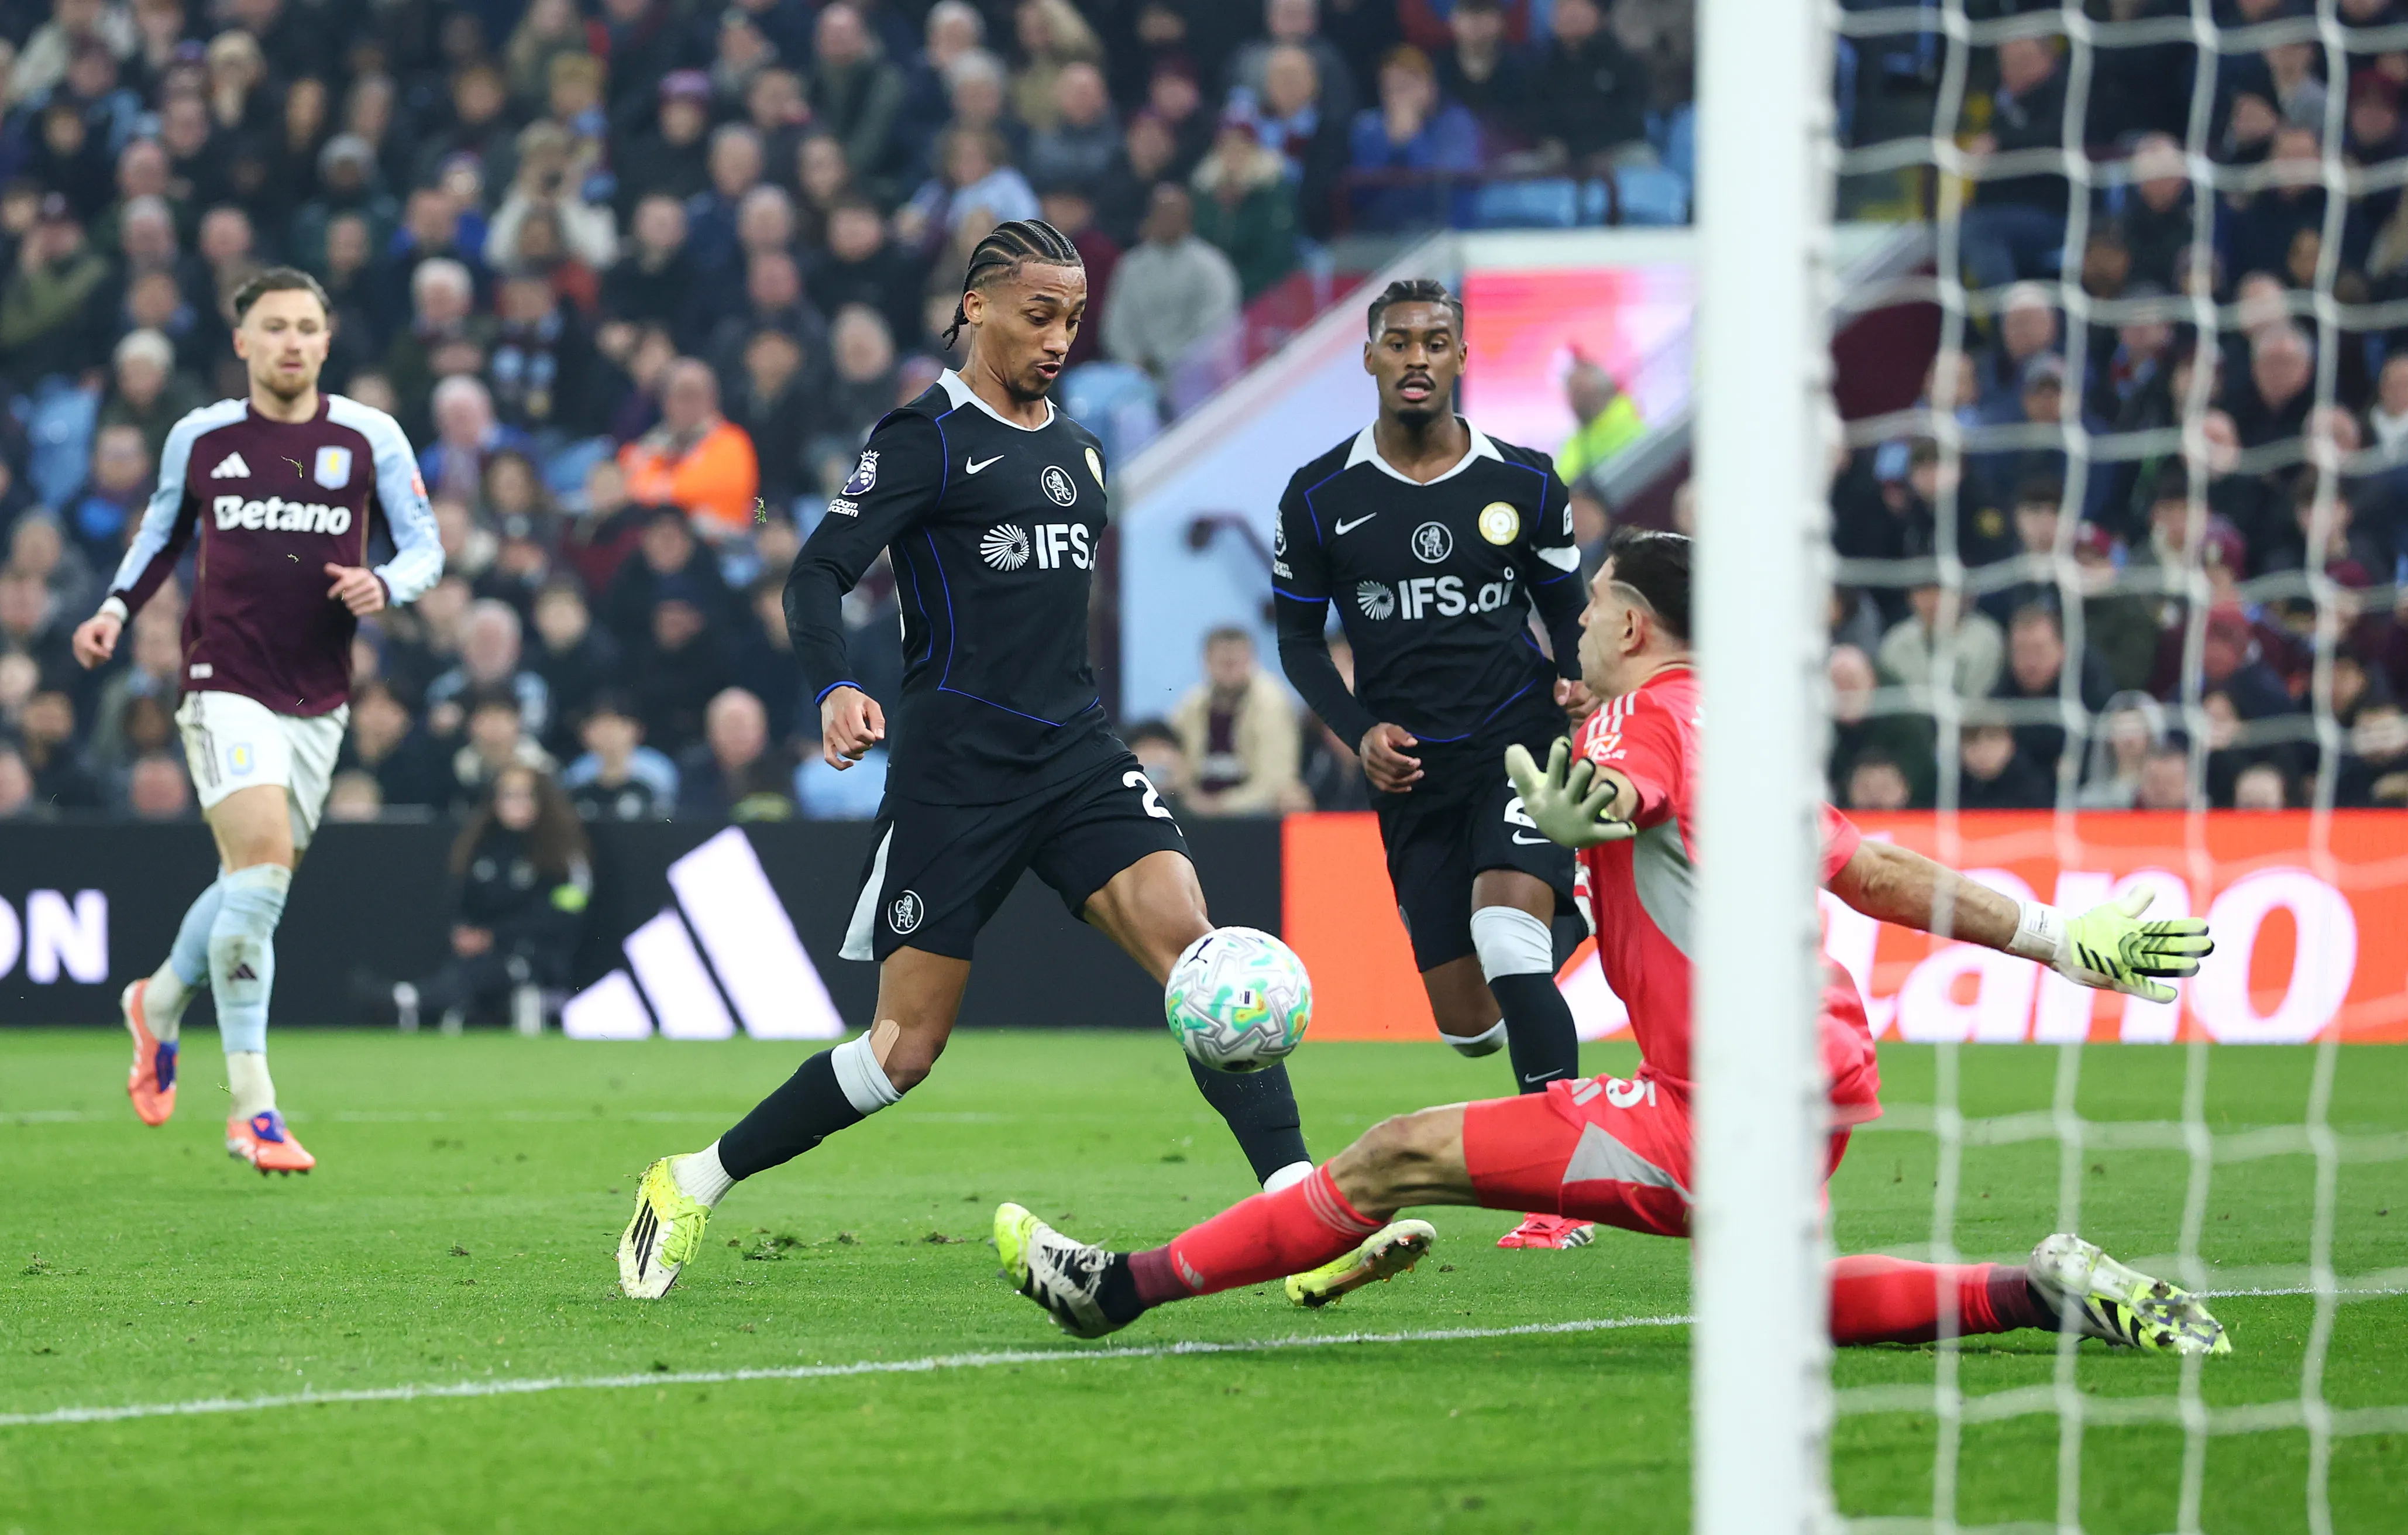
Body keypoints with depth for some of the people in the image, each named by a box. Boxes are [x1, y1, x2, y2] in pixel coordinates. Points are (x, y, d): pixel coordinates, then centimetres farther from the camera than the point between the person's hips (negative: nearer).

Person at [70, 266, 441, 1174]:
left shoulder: (370, 439, 1)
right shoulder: (199, 438, 3)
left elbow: (424, 546, 6)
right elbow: (165, 528, 20)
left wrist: (384, 584, -16)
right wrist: (117, 608, 7)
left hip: (318, 701, 3)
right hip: (226, 683, -3)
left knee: (256, 886, 11)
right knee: (262, 861, -20)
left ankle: (160, 1005, 44)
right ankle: (251, 1107, -17)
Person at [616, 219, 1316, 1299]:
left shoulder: (1077, 449, 16)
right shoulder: (928, 436, -5)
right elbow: (818, 572, -12)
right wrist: (835, 692, -29)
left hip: (1075, 754, 6)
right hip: (954, 770, -5)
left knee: (1190, 945, -18)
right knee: (904, 1051, -3)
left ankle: (1298, 1202, -23)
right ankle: (692, 1186, 15)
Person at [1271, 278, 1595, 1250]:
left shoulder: (1524, 484, 2)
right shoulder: (1320, 498, 1)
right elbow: (1299, 635, 9)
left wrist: (1580, 684, -7)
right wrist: (1359, 731, -6)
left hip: (1520, 740, -2)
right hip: (1412, 770, 2)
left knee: (1507, 934, -26)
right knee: (1467, 1026, 0)